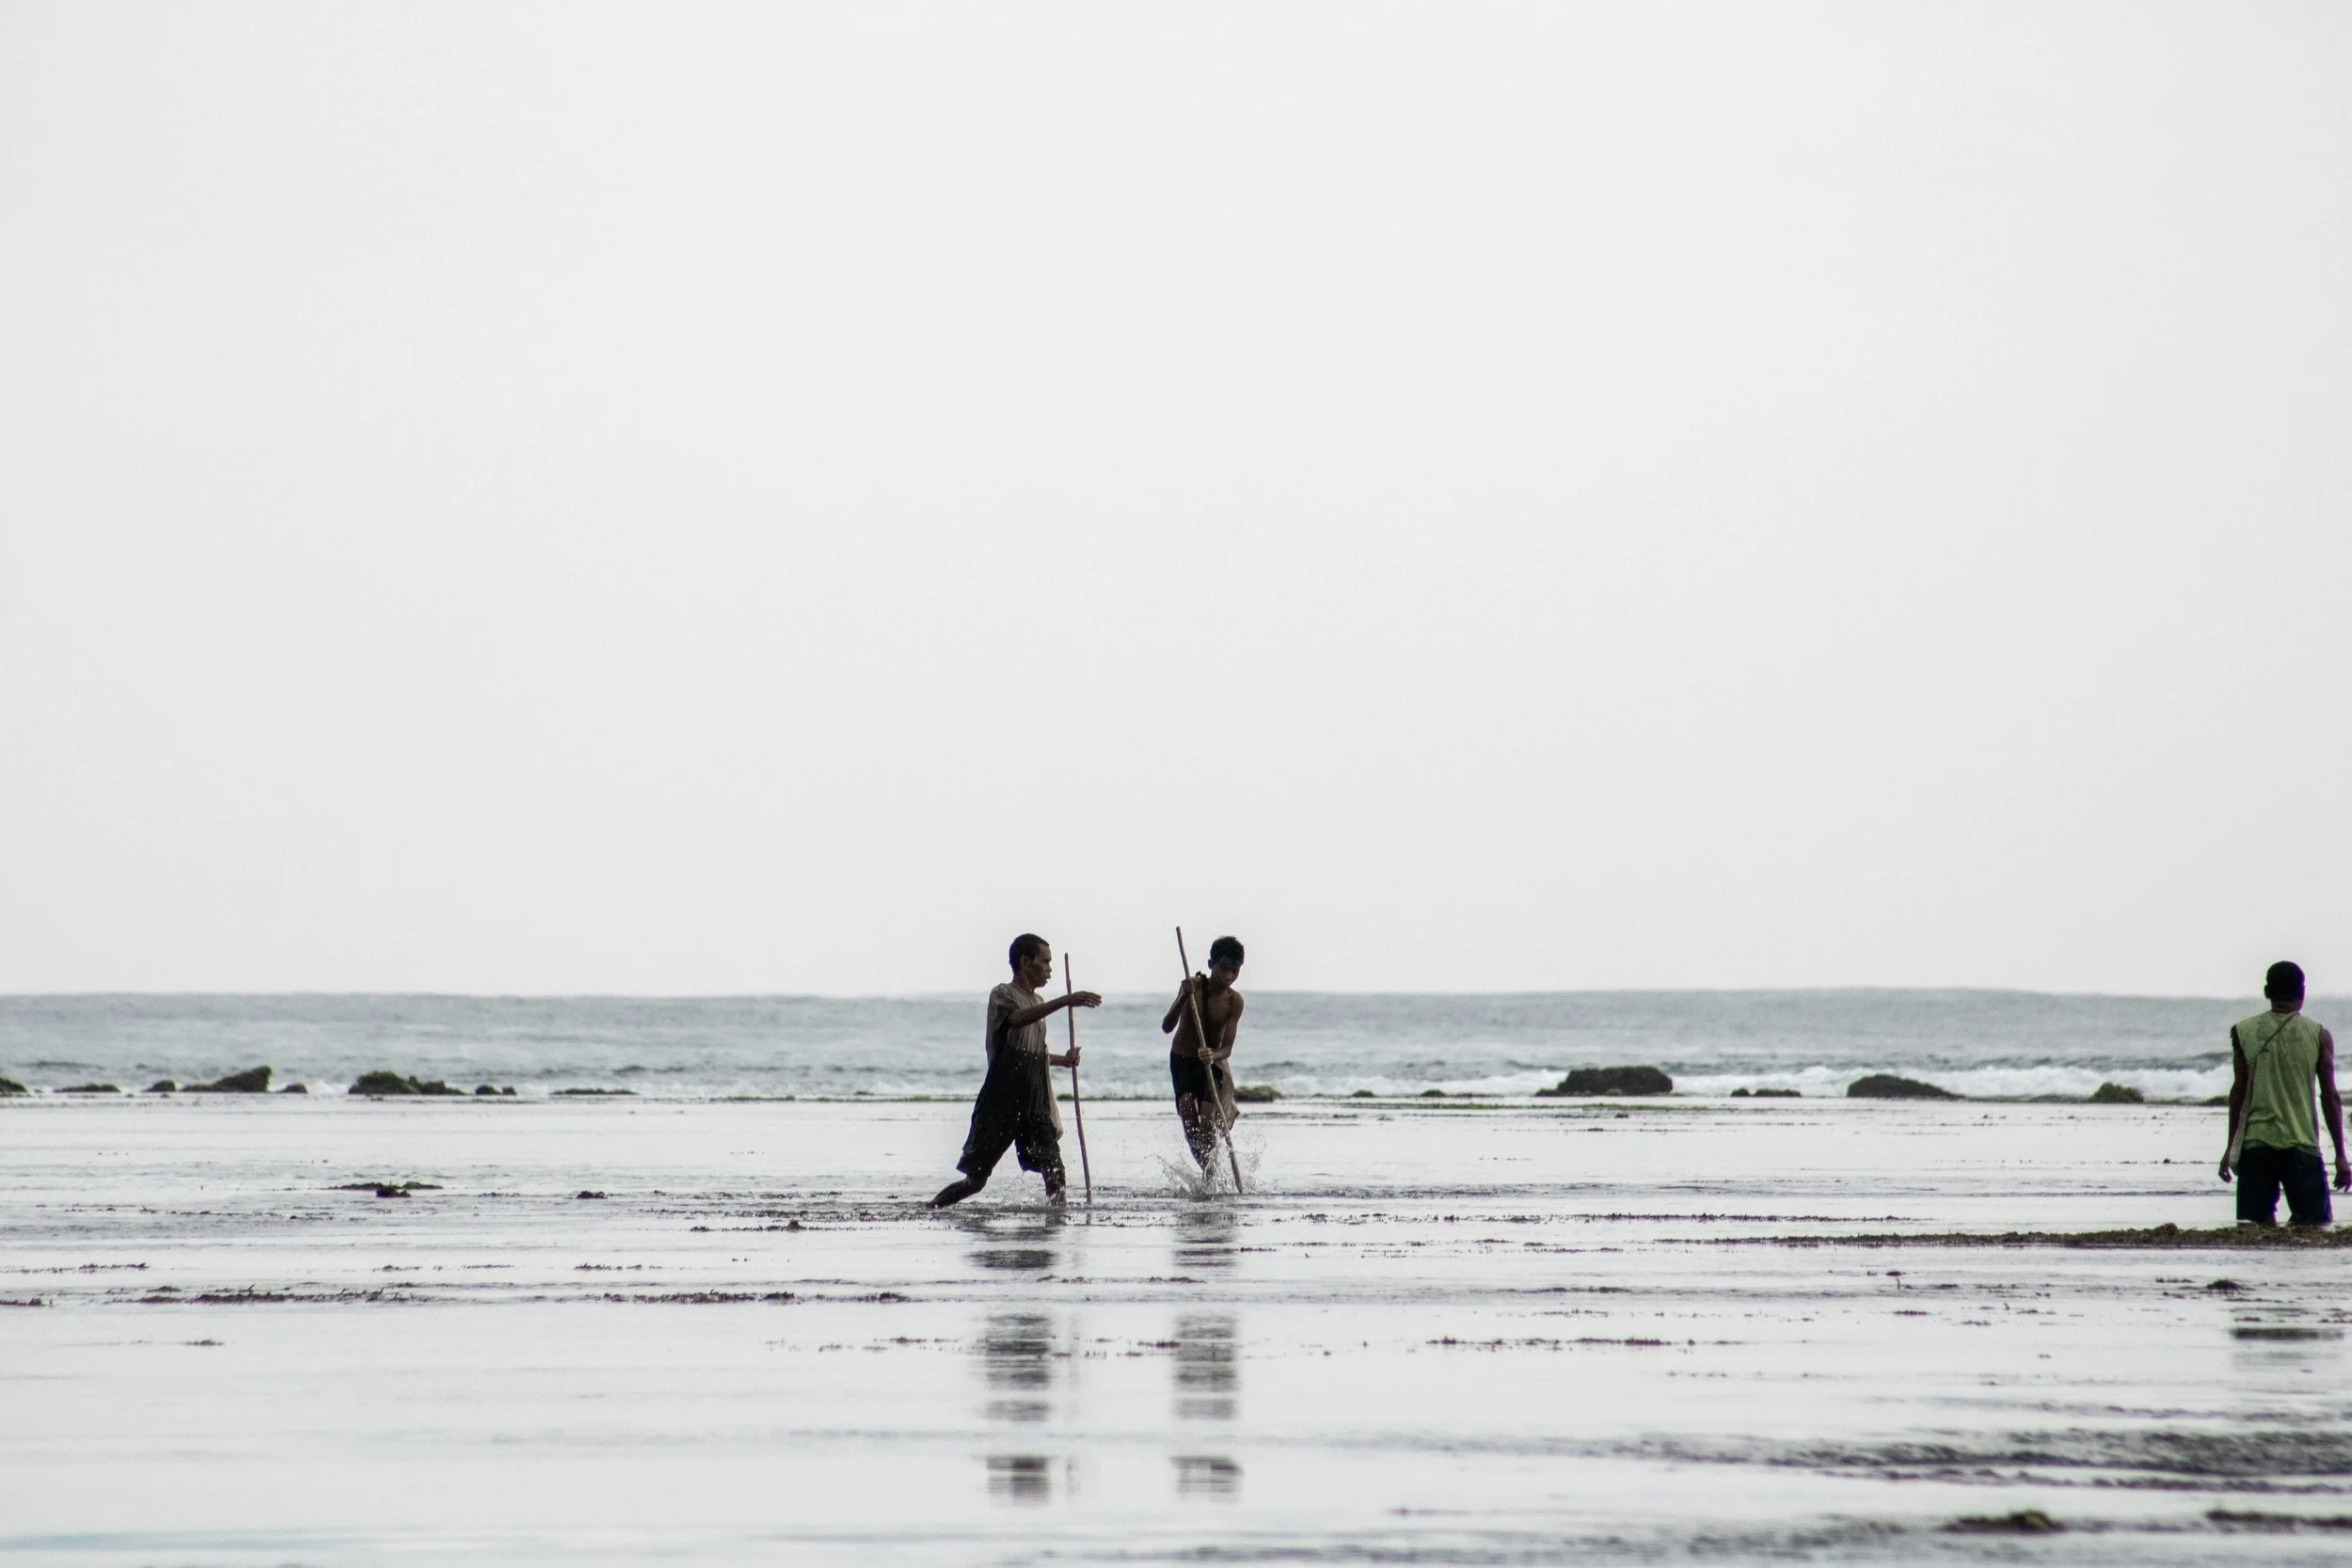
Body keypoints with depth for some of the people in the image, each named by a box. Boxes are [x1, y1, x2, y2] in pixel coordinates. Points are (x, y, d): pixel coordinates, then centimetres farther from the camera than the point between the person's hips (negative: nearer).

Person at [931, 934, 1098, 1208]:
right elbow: (1017, 1019, -31)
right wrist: (1064, 1002, -39)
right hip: (1001, 1103, -7)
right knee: (975, 1179, -2)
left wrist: (1062, 1060, 14)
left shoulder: (1037, 1002, 18)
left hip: (1035, 1104, 7)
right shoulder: (1002, 995, -7)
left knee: (1055, 1174, -9)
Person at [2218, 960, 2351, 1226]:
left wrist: (2231, 1147, 11)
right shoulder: (2318, 1036, 0)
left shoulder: (2243, 1032, 3)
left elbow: (2238, 1092, 4)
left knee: (2256, 1224, 4)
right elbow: (2330, 1097, 1)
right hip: (2301, 1145, -1)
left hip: (2254, 1144, 1)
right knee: (2313, 1224, 3)